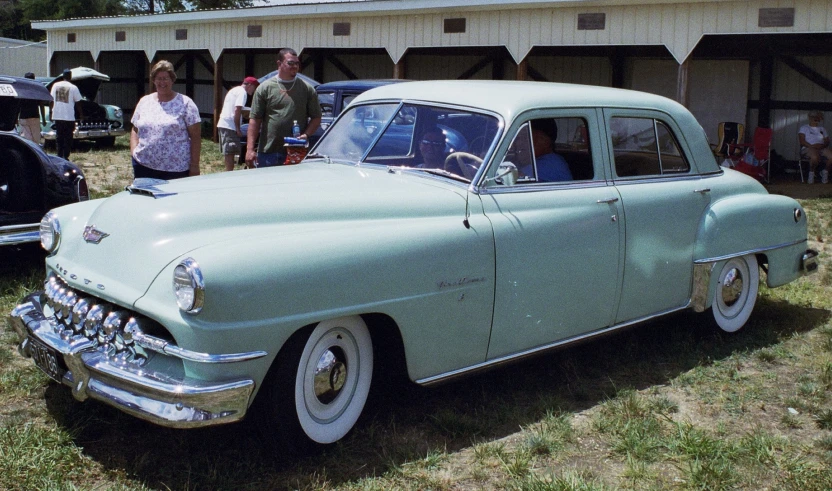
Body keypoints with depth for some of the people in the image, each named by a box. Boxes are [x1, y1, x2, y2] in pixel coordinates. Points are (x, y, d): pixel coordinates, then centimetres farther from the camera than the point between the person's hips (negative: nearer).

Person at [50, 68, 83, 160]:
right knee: (68, 138, 3)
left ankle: (59, 156, 10)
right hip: (69, 117, -4)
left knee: (59, 137, 11)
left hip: (57, 116, 4)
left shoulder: (55, 85, 5)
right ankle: (65, 157, -1)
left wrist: (50, 112, 15)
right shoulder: (73, 88, -6)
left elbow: (51, 100, 7)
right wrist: (81, 114, 10)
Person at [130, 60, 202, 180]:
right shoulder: (144, 102, 14)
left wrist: (194, 166, -8)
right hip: (144, 165, 4)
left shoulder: (185, 103, 1)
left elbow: (196, 137, -3)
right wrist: (134, 152, 4)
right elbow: (135, 130, 20)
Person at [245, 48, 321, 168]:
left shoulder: (307, 89, 8)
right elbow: (255, 120, 1)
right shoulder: (265, 88, 5)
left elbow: (316, 118, 9)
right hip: (268, 153, -1)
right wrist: (250, 149, -8)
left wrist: (306, 134, -11)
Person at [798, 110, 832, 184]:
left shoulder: (822, 129, 28)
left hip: (822, 148, 4)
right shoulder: (804, 128, 14)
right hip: (808, 148, -4)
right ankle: (811, 173, -13)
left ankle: (825, 172, -1)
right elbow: (802, 141, -1)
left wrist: (822, 145, -7)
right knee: (815, 157, -41)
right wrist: (812, 146, -17)